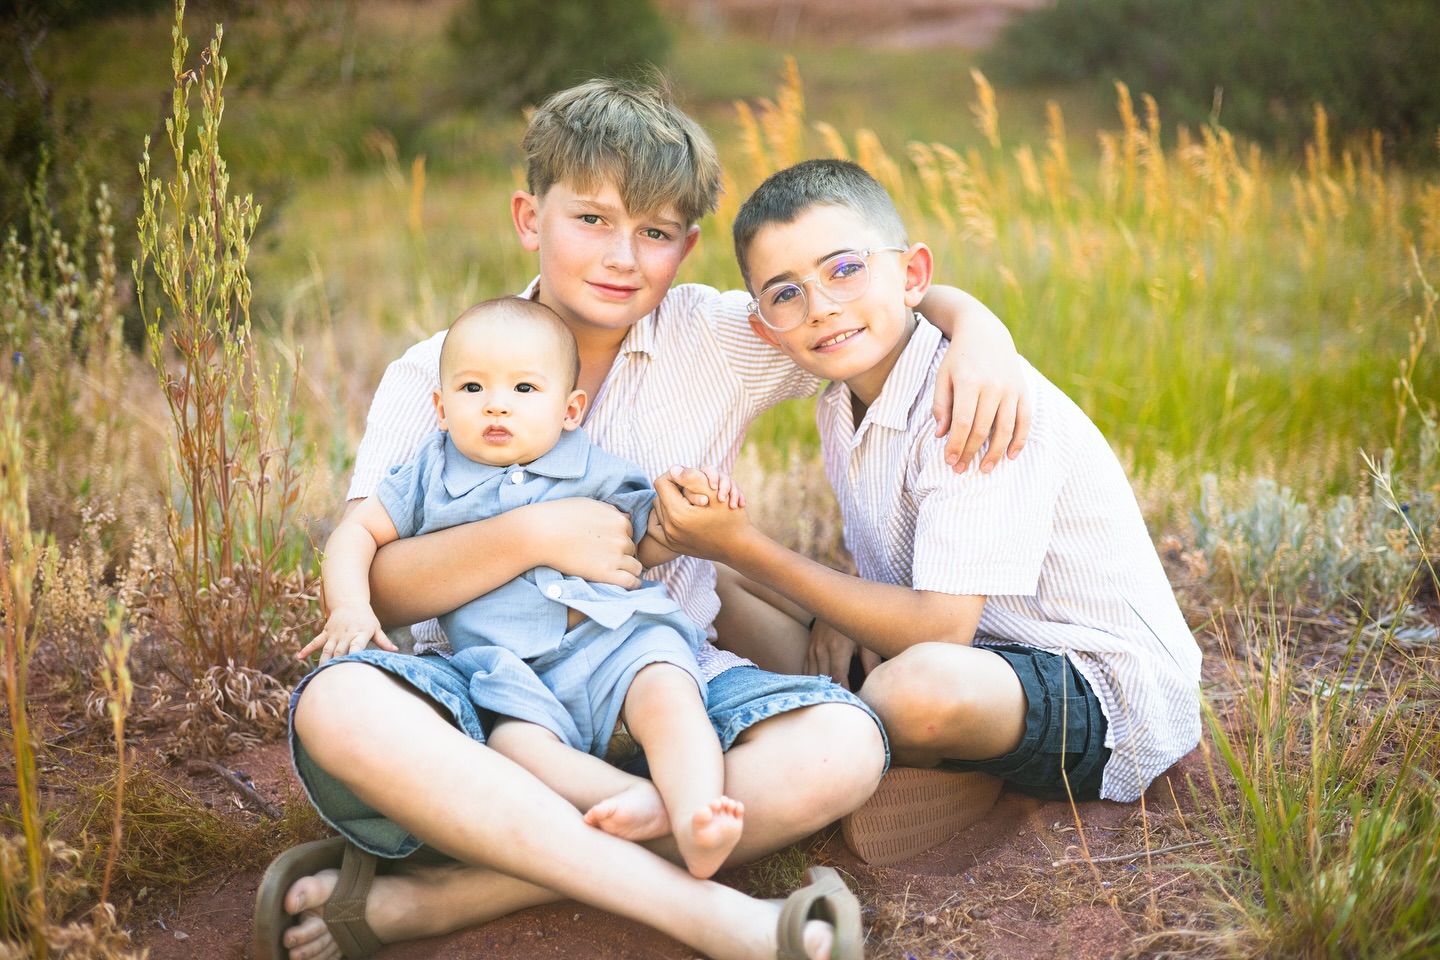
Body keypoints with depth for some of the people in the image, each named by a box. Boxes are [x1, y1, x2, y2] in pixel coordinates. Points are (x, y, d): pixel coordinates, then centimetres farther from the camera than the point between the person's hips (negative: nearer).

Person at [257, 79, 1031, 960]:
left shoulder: (718, 344, 6)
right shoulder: (432, 376, 2)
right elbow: (373, 584, -6)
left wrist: (980, 328, -12)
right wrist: (533, 536, -19)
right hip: (485, 681, -1)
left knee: (842, 746, -28)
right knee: (337, 707, -34)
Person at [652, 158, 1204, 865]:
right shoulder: (841, 411, 3)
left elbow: (938, 627, -30)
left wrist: (745, 549, -26)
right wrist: (843, 625, -13)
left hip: (1109, 696, -8)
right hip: (991, 649, 8)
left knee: (921, 688, -38)